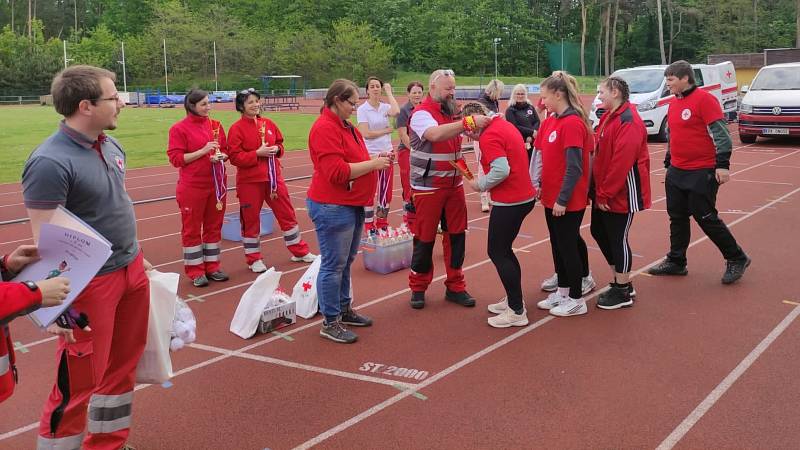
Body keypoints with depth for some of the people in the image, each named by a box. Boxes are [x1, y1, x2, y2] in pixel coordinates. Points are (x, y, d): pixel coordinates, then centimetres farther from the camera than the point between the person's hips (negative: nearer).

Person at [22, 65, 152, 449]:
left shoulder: (110, 145, 4)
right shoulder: (50, 162, -22)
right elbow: (44, 241, -21)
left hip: (131, 272, 9)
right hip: (88, 283, -8)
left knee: (123, 365, 19)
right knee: (80, 381, 1)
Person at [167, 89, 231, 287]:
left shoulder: (216, 125, 6)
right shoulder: (179, 129, -8)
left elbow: (226, 150, 14)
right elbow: (175, 158, -12)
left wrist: (221, 156, -10)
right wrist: (203, 151, -19)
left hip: (217, 184, 5)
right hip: (192, 187, -5)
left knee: (214, 226, 12)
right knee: (192, 228, 4)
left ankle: (212, 266, 23)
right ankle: (195, 271, 13)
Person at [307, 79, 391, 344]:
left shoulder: (346, 126, 15)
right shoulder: (325, 128, -16)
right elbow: (337, 172, -22)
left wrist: (375, 159, 7)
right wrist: (373, 164, -16)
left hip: (352, 205, 10)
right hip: (333, 207, -10)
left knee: (345, 262, 18)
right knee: (333, 265, -3)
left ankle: (344, 309, 30)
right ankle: (330, 323, 5)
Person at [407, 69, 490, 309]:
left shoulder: (452, 112, 8)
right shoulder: (421, 113, -13)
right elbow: (435, 134, -32)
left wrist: (482, 124, -8)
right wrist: (469, 122, -36)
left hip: (454, 185, 6)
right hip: (428, 188, -6)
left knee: (456, 235, 9)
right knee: (425, 238, 4)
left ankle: (455, 287, 21)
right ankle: (418, 288, 19)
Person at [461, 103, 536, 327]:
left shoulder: (489, 136, -17)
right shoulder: (505, 125, 14)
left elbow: (501, 170, -27)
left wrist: (480, 185, -12)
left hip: (509, 202, -10)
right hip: (524, 197, 10)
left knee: (497, 252, -2)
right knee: (503, 250, 19)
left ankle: (517, 311, 2)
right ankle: (514, 299, 28)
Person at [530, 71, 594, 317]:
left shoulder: (573, 123, -18)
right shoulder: (551, 121, 7)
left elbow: (574, 167, -21)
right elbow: (541, 153, 13)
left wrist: (562, 199, -20)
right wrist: (537, 183, 1)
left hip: (568, 202, -8)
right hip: (551, 198, 8)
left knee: (568, 246, 1)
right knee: (557, 245, 16)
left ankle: (577, 300, 14)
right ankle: (563, 292, 30)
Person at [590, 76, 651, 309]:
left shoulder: (628, 121, -18)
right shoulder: (608, 117, 13)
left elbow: (622, 162, -24)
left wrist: (605, 194, -21)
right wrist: (598, 190, 8)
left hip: (621, 194, -10)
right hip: (603, 192, 10)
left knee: (618, 239, 0)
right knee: (599, 232, 16)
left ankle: (623, 292, 14)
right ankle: (620, 282, 30)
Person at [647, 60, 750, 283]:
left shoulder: (704, 99, -13)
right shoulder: (674, 104, 11)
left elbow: (720, 133, -17)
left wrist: (722, 164, -23)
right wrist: (668, 163, 22)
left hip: (702, 172, -8)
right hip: (676, 172, 8)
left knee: (705, 217, -3)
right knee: (677, 218, 11)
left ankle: (737, 259, 13)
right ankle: (676, 262, 23)